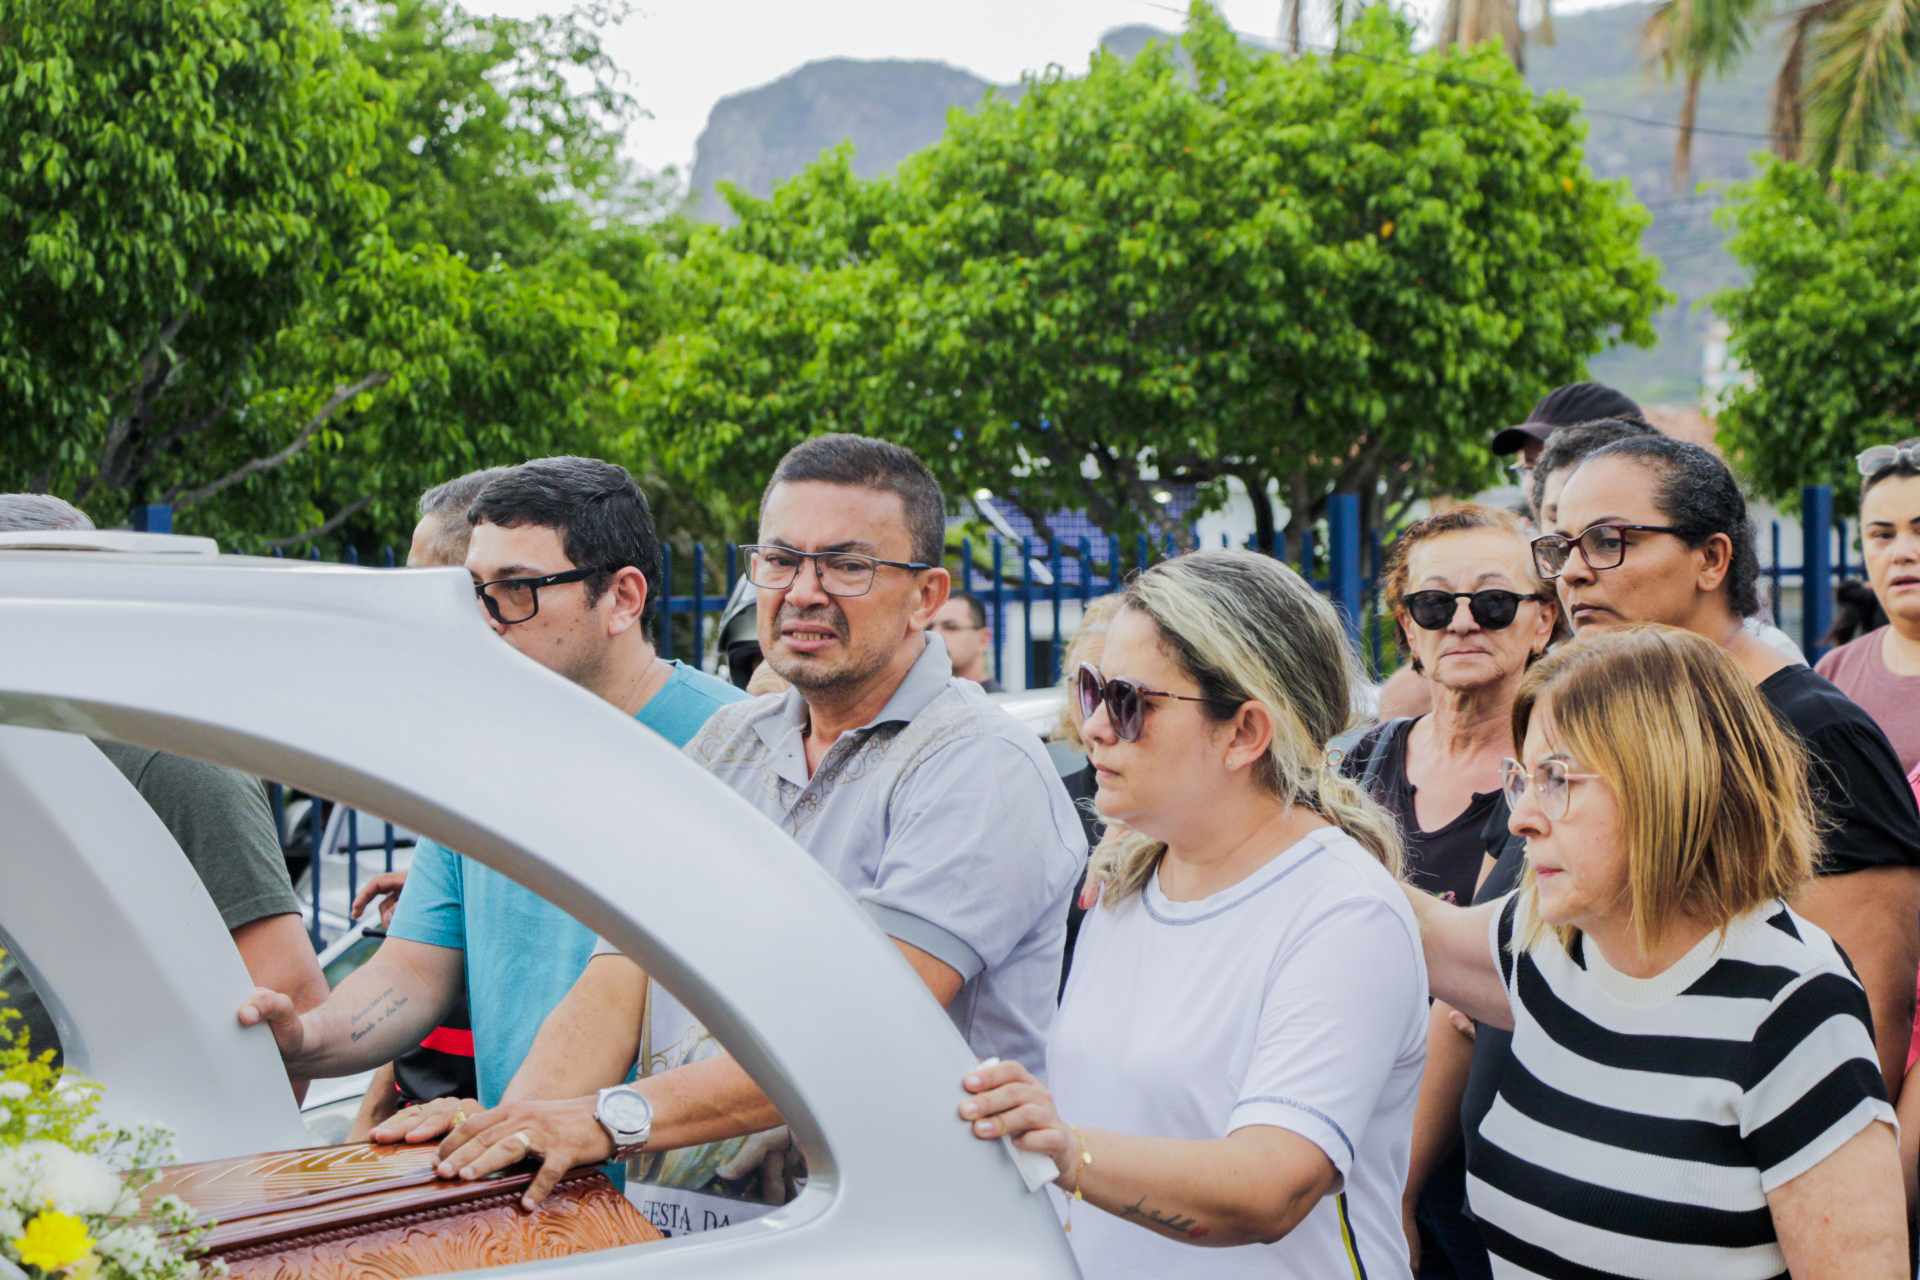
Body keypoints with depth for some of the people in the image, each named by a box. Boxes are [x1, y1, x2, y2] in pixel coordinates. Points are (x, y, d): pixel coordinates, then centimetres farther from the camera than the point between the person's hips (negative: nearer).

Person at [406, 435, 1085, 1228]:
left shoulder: (984, 769, -6)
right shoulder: (726, 746, 16)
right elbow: (618, 982, 9)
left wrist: (616, 1117, -24)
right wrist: (514, 1126, -10)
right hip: (669, 1221, 5)